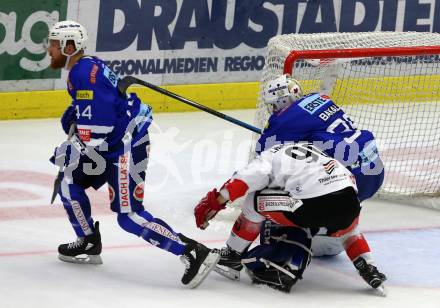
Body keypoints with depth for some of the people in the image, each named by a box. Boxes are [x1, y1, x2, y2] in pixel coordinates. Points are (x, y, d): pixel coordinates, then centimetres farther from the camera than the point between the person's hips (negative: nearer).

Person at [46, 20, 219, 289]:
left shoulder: (84, 74, -19)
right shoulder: (87, 67, 12)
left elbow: (95, 132, -24)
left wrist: (67, 151, -14)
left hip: (127, 147, -11)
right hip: (113, 145, 11)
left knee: (129, 216, -12)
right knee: (70, 182, 17)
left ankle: (194, 253, -16)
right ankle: (89, 245, 27)